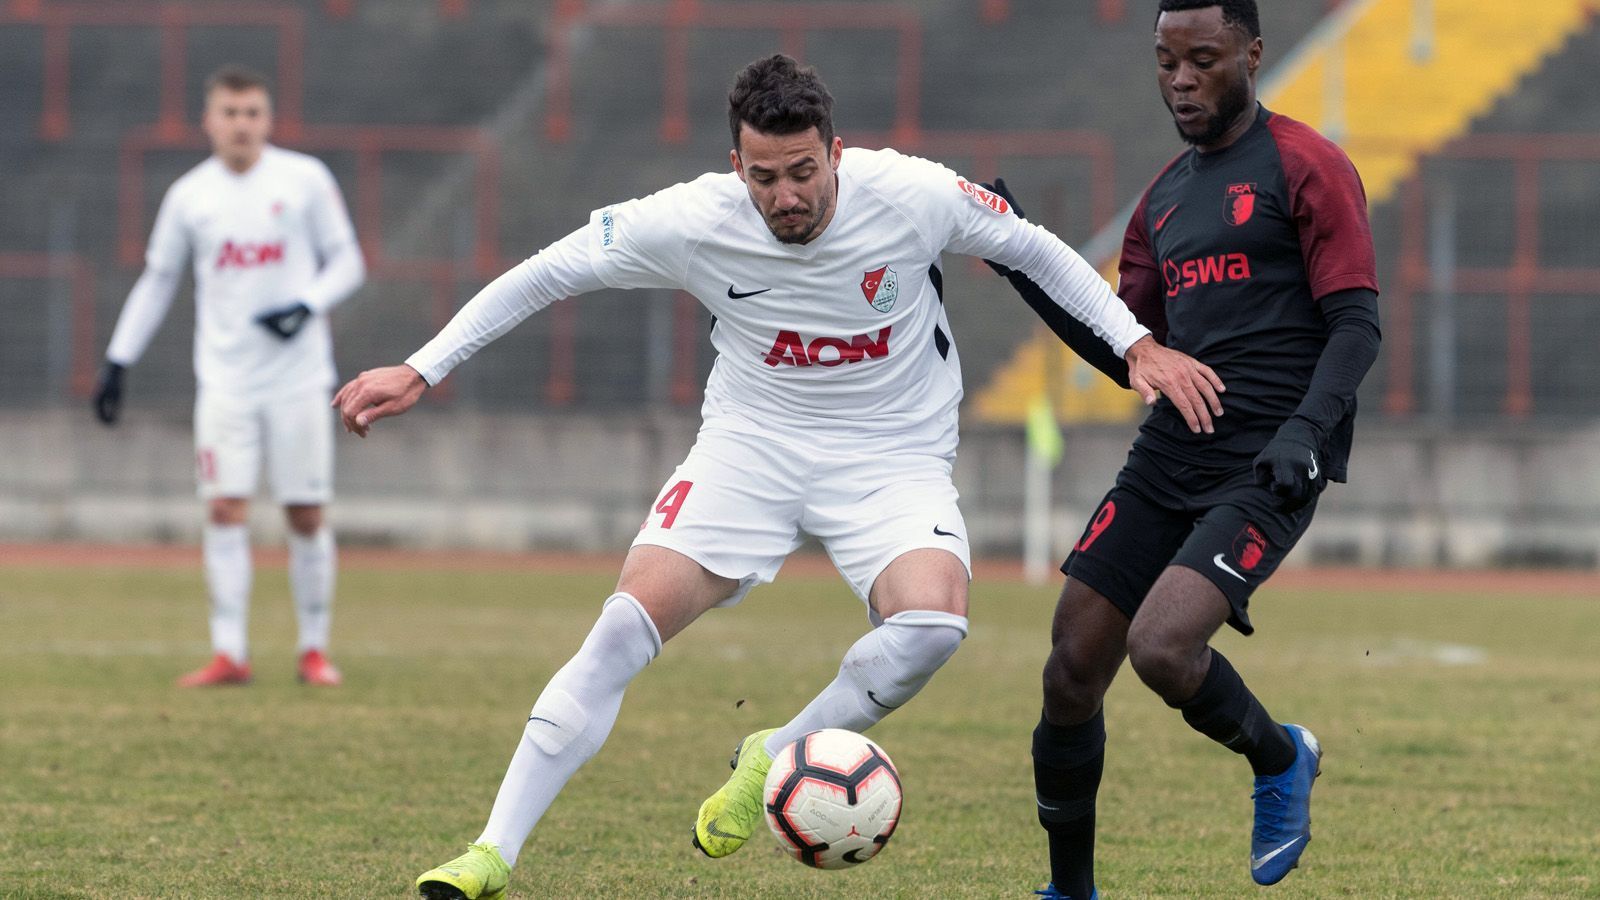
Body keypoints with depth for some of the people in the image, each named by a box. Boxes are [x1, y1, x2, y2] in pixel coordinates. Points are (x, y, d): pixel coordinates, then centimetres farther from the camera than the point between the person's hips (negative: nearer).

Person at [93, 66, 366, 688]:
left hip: (298, 376, -1)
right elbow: (157, 280, 13)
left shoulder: (305, 180, -1)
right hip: (225, 379, 1)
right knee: (225, 508, -9)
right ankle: (230, 654, -8)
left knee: (306, 515, 0)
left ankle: (314, 649, 12)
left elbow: (347, 261, 5)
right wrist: (118, 362, 8)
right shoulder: (189, 195, 4)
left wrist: (307, 307, -14)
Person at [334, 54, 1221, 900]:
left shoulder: (912, 195, -18)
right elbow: (547, 273, -5)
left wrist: (1138, 345, -6)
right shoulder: (694, 221, -17)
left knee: (932, 623, -30)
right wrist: (419, 371, -7)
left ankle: (772, 758, -4)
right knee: (623, 630, -16)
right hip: (750, 447, 1)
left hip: (894, 458, 0)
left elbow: (1033, 248, 0)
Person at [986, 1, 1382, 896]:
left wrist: (1305, 429, -25)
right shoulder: (1166, 194, 18)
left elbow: (1357, 324, -9)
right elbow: (1127, 354, 20)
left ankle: (1279, 758, 8)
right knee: (1073, 670, 1)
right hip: (1170, 450, 7)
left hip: (1266, 468, -7)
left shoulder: (1306, 167, -4)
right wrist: (1022, 261, 10)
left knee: (1161, 648, -24)